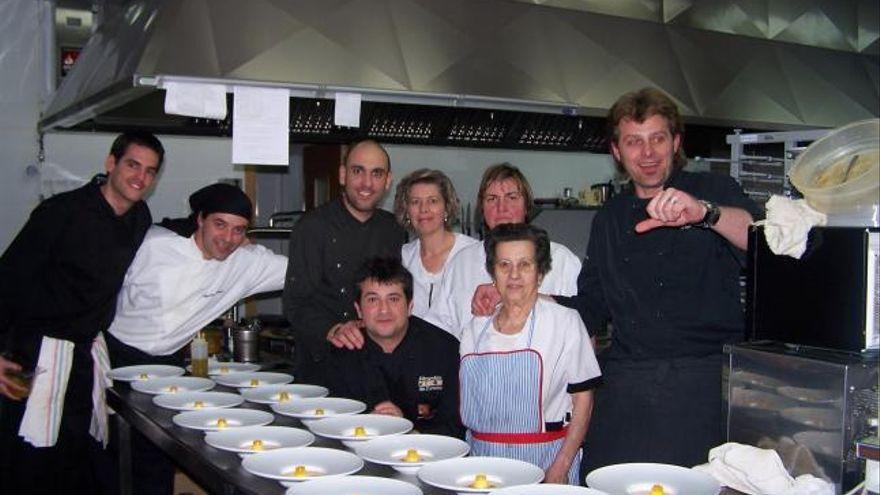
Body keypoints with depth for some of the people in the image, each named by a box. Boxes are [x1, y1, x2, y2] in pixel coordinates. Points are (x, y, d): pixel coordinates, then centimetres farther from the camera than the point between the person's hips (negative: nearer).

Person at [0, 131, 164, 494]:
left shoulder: (139, 219, 5)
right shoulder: (62, 211, -14)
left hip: (89, 350, 6)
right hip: (40, 350, -6)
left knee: (83, 460, 10)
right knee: (32, 464, -5)